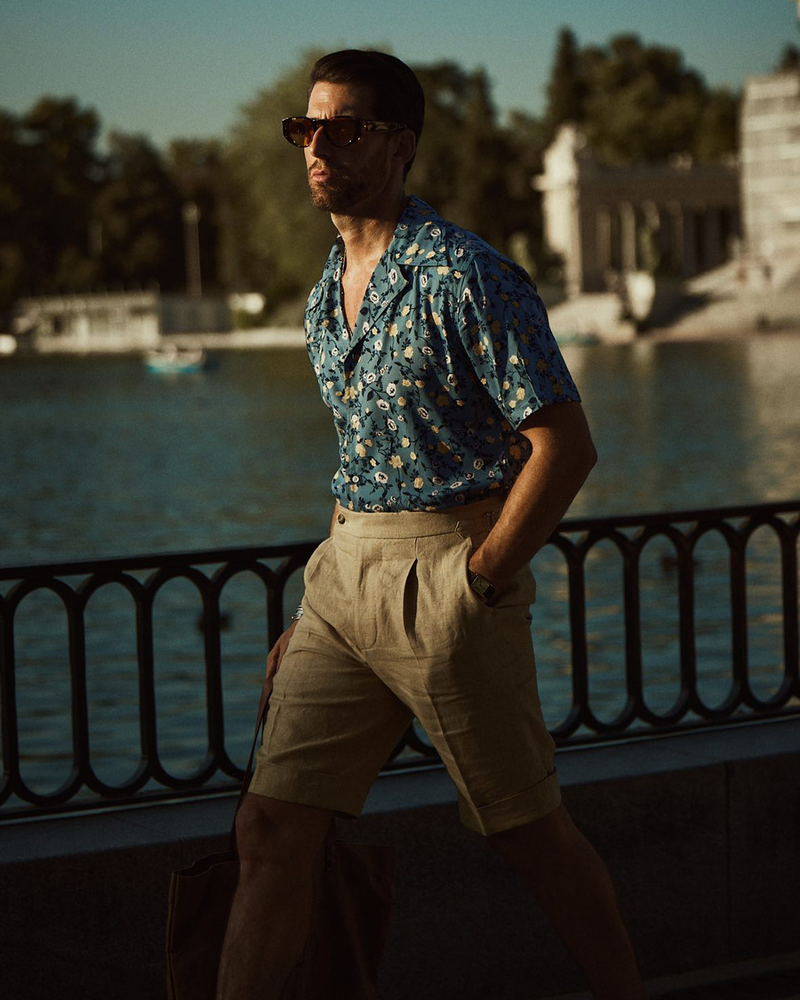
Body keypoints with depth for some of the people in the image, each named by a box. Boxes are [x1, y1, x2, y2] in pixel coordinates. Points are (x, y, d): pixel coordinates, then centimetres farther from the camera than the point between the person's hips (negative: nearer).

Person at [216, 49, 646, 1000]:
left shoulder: (466, 277, -13)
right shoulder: (326, 296, 13)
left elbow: (564, 445, -15)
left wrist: (477, 583, -14)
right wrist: (317, 606, 17)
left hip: (450, 575, -7)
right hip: (345, 574, 7)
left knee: (529, 833, 6)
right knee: (270, 829, 0)